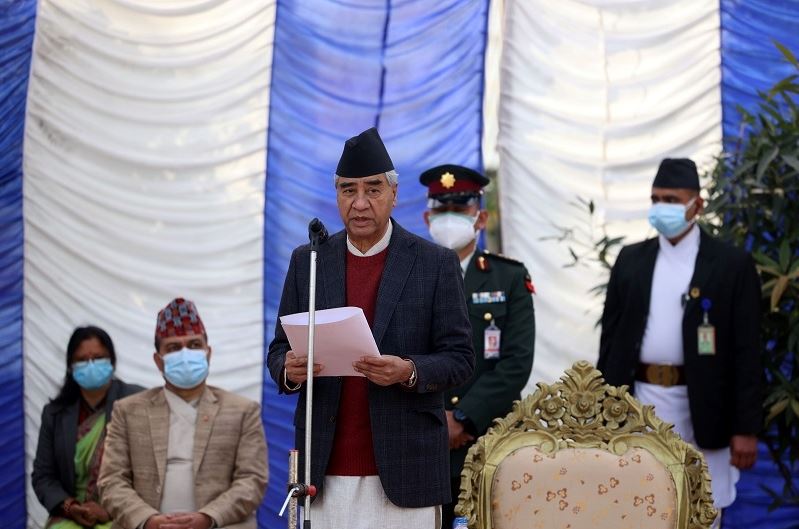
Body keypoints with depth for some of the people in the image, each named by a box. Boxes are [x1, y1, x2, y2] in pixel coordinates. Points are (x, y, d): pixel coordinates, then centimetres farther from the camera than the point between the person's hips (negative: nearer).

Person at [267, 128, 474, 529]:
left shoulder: (436, 264, 2)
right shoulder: (308, 261, 11)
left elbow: (460, 359, 0)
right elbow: (279, 349, 13)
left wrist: (409, 372, -20)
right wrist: (289, 369, -11)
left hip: (405, 467, -2)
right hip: (327, 471, 2)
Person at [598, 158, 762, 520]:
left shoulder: (732, 264, -2)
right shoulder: (631, 260, 9)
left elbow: (746, 352, -5)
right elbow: (611, 338, 11)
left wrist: (746, 428, -9)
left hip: (700, 410, -3)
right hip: (637, 406, 3)